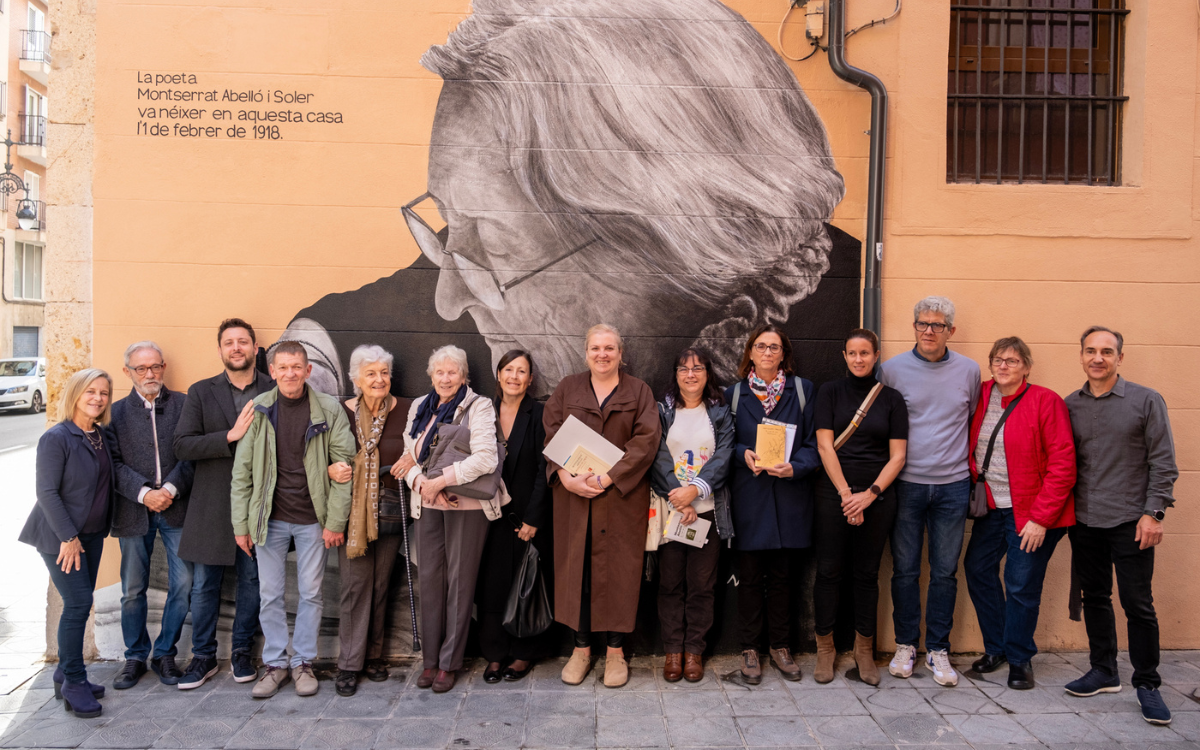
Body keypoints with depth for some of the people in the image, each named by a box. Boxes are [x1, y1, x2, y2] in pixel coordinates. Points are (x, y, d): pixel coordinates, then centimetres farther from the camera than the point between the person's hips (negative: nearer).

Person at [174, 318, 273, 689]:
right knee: (204, 585, 8)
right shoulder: (201, 392, 3)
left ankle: (242, 651, 27)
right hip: (211, 504, 1)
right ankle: (203, 656, 24)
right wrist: (231, 436, -18)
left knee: (251, 581, 10)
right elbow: (182, 445, -8)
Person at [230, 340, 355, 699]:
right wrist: (241, 524, -1)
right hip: (270, 519, 1)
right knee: (269, 595, 9)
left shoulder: (329, 411, -6)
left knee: (311, 594, 8)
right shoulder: (258, 410, -1)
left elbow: (344, 468, -5)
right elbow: (241, 471, 1)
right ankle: (275, 664, 24)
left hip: (312, 520, -1)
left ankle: (303, 663, 23)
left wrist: (335, 522, -9)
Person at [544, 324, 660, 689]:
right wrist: (566, 476, -14)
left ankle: (616, 651, 16)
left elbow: (647, 440, -6)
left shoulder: (639, 391, 5)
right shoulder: (567, 389, 10)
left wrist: (608, 477, -16)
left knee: (618, 570, 2)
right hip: (574, 495, 2)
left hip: (622, 497, -1)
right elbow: (552, 436, 3)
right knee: (576, 567, 4)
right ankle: (581, 648, 18)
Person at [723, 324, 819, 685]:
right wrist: (743, 454, -13)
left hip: (789, 496, 1)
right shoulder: (734, 393, 5)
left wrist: (795, 467, -16)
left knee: (780, 574, 10)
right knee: (750, 576, 4)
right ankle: (749, 649, 17)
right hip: (749, 496, 0)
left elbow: (813, 442, 2)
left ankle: (779, 646, 25)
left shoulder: (803, 390, 5)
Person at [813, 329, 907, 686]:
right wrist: (846, 494, -10)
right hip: (833, 493, -1)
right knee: (828, 570, 1)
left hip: (877, 495, 1)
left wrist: (870, 494, -10)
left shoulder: (892, 398, 6)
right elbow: (825, 446, -3)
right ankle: (825, 648, 14)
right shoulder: (830, 392, 4)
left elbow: (897, 456, 2)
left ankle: (864, 649, 21)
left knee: (867, 572, 7)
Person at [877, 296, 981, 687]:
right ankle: (905, 644, 21)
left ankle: (938, 649, 19)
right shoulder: (892, 369, -1)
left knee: (945, 571, 6)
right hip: (906, 483, -1)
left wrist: (965, 464, 13)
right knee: (905, 569, 6)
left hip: (952, 484, 1)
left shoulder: (968, 370, 4)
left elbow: (975, 422, 16)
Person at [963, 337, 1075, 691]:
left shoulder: (1046, 401, -11)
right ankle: (996, 647, 28)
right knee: (977, 569, 9)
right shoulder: (981, 397, 5)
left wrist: (1040, 518, -16)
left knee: (1021, 585, 0)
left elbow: (1062, 465, -13)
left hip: (1031, 513, -6)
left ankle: (1020, 659, 21)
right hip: (991, 508, 6)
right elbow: (972, 451, 16)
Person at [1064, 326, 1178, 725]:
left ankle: (1147, 684, 14)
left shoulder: (1146, 401, -3)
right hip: (1084, 521, 3)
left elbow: (1163, 463, -4)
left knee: (1137, 603, 0)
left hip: (1130, 522, -3)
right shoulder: (1070, 405, 6)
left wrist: (1153, 513, -10)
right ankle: (1103, 671, 25)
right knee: (1095, 597, 12)